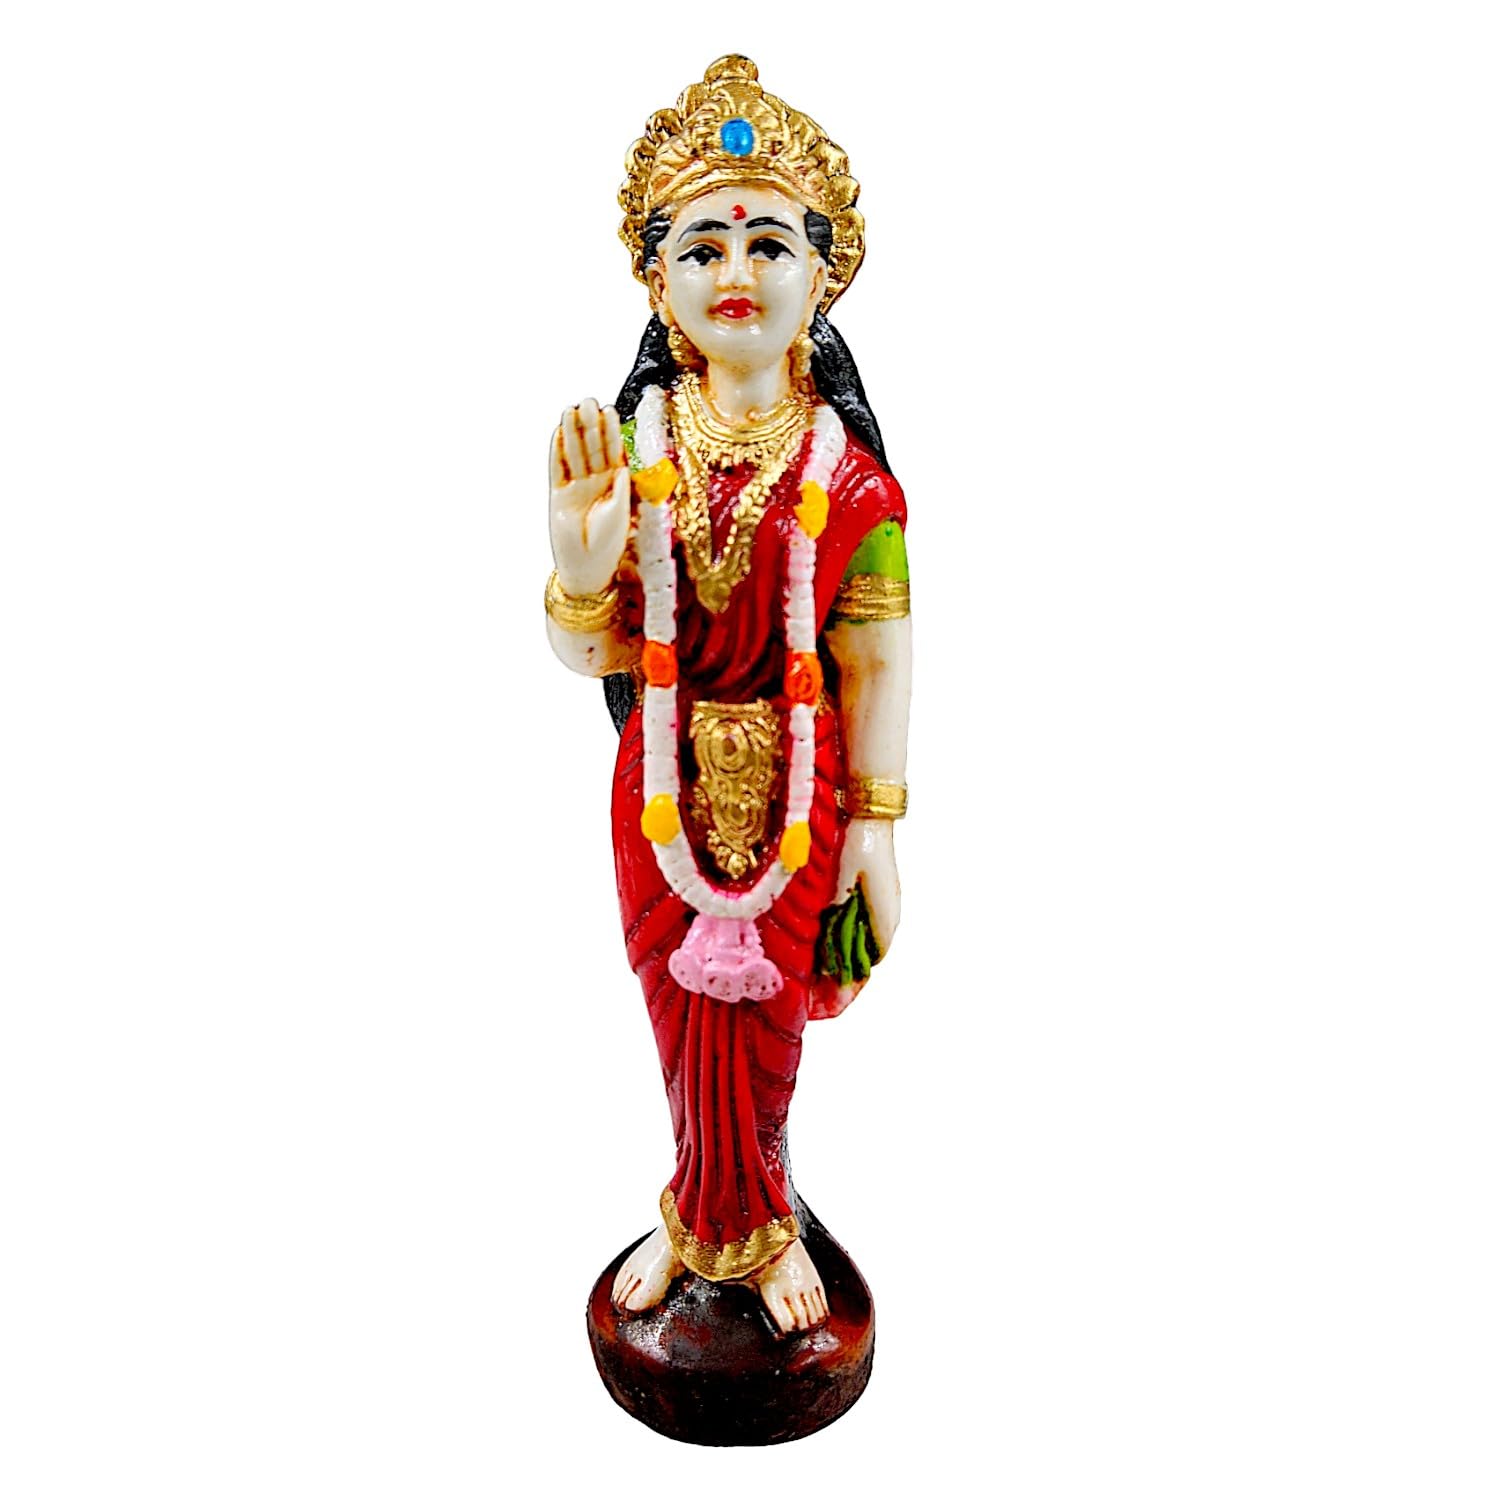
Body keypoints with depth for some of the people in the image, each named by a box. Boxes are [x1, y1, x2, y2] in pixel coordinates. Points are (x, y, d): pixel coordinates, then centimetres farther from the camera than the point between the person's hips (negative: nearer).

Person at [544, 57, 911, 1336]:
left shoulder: (848, 474, -10)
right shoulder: (628, 452, -6)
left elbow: (876, 665, -6)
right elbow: (592, 656, -4)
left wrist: (877, 822, -4)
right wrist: (580, 568, -25)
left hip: (798, 793, -1)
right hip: (668, 787, 2)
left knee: (761, 1031, 14)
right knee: (693, 1028, 17)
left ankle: (715, 1222, 45)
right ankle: (749, 1229, 46)